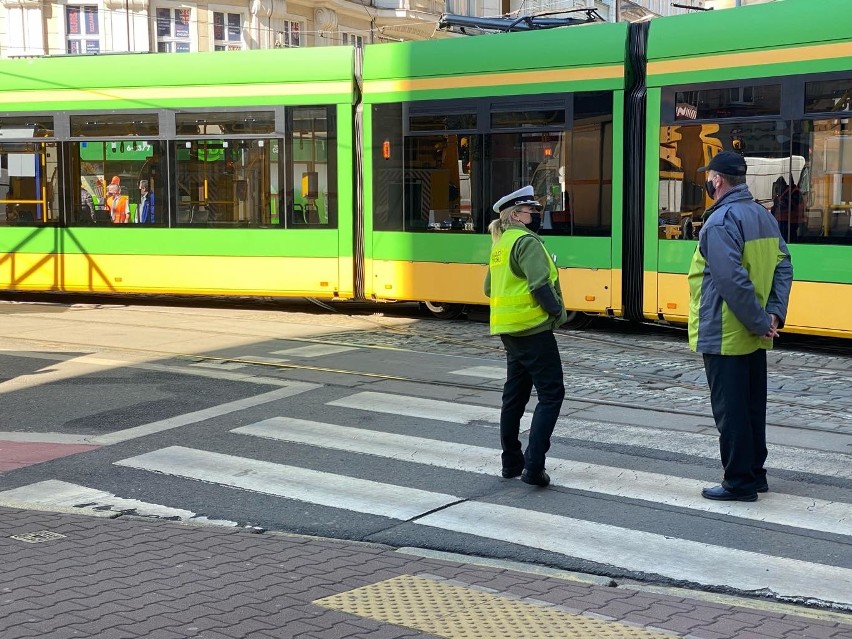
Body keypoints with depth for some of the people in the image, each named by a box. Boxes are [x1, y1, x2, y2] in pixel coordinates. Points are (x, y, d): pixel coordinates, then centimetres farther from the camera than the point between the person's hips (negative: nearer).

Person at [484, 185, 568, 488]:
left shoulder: (500, 244, 15)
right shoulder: (527, 241, -13)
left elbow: (490, 287, 21)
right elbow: (541, 284, -22)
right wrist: (559, 312, -9)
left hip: (509, 331, 9)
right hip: (533, 328, -9)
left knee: (515, 394, 15)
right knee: (551, 394, -6)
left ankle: (511, 462, 21)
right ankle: (533, 465, -13)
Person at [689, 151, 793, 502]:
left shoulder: (721, 220, -18)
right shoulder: (763, 216, 10)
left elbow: (733, 280, -25)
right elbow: (784, 267, 7)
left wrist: (759, 322, -18)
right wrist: (774, 312, -2)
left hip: (724, 337, -8)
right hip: (755, 338, 8)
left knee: (730, 410, 0)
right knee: (753, 406, 16)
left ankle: (739, 482, 6)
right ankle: (755, 474, 25)